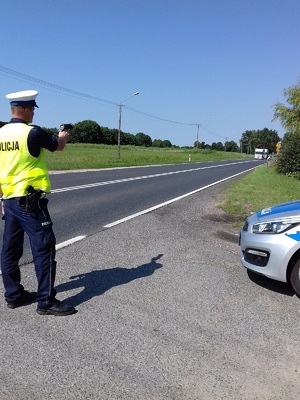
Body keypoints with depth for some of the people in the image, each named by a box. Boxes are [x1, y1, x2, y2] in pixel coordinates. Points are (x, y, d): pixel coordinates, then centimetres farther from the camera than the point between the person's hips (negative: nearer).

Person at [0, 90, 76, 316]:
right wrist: (63, 137, 26)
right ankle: (46, 301, 2)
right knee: (44, 249, -3)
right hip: (30, 201, -8)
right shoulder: (33, 132, -14)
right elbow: (58, 147, 3)